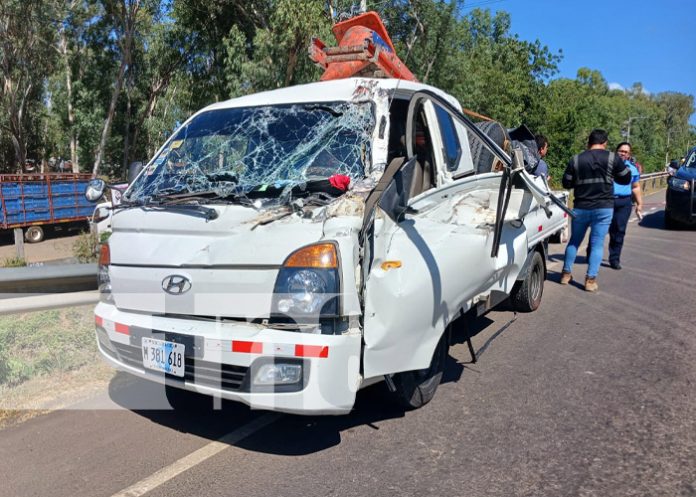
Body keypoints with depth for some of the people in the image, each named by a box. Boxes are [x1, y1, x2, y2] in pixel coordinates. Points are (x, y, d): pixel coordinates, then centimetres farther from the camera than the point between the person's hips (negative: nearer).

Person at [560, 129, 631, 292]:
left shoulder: (576, 160, 0)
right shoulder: (612, 158, -4)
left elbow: (567, 183, 4)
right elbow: (626, 179, 5)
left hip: (580, 208, 2)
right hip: (604, 208, -2)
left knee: (574, 240, 16)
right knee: (597, 244, 3)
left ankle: (566, 274, 22)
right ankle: (591, 280, 1)